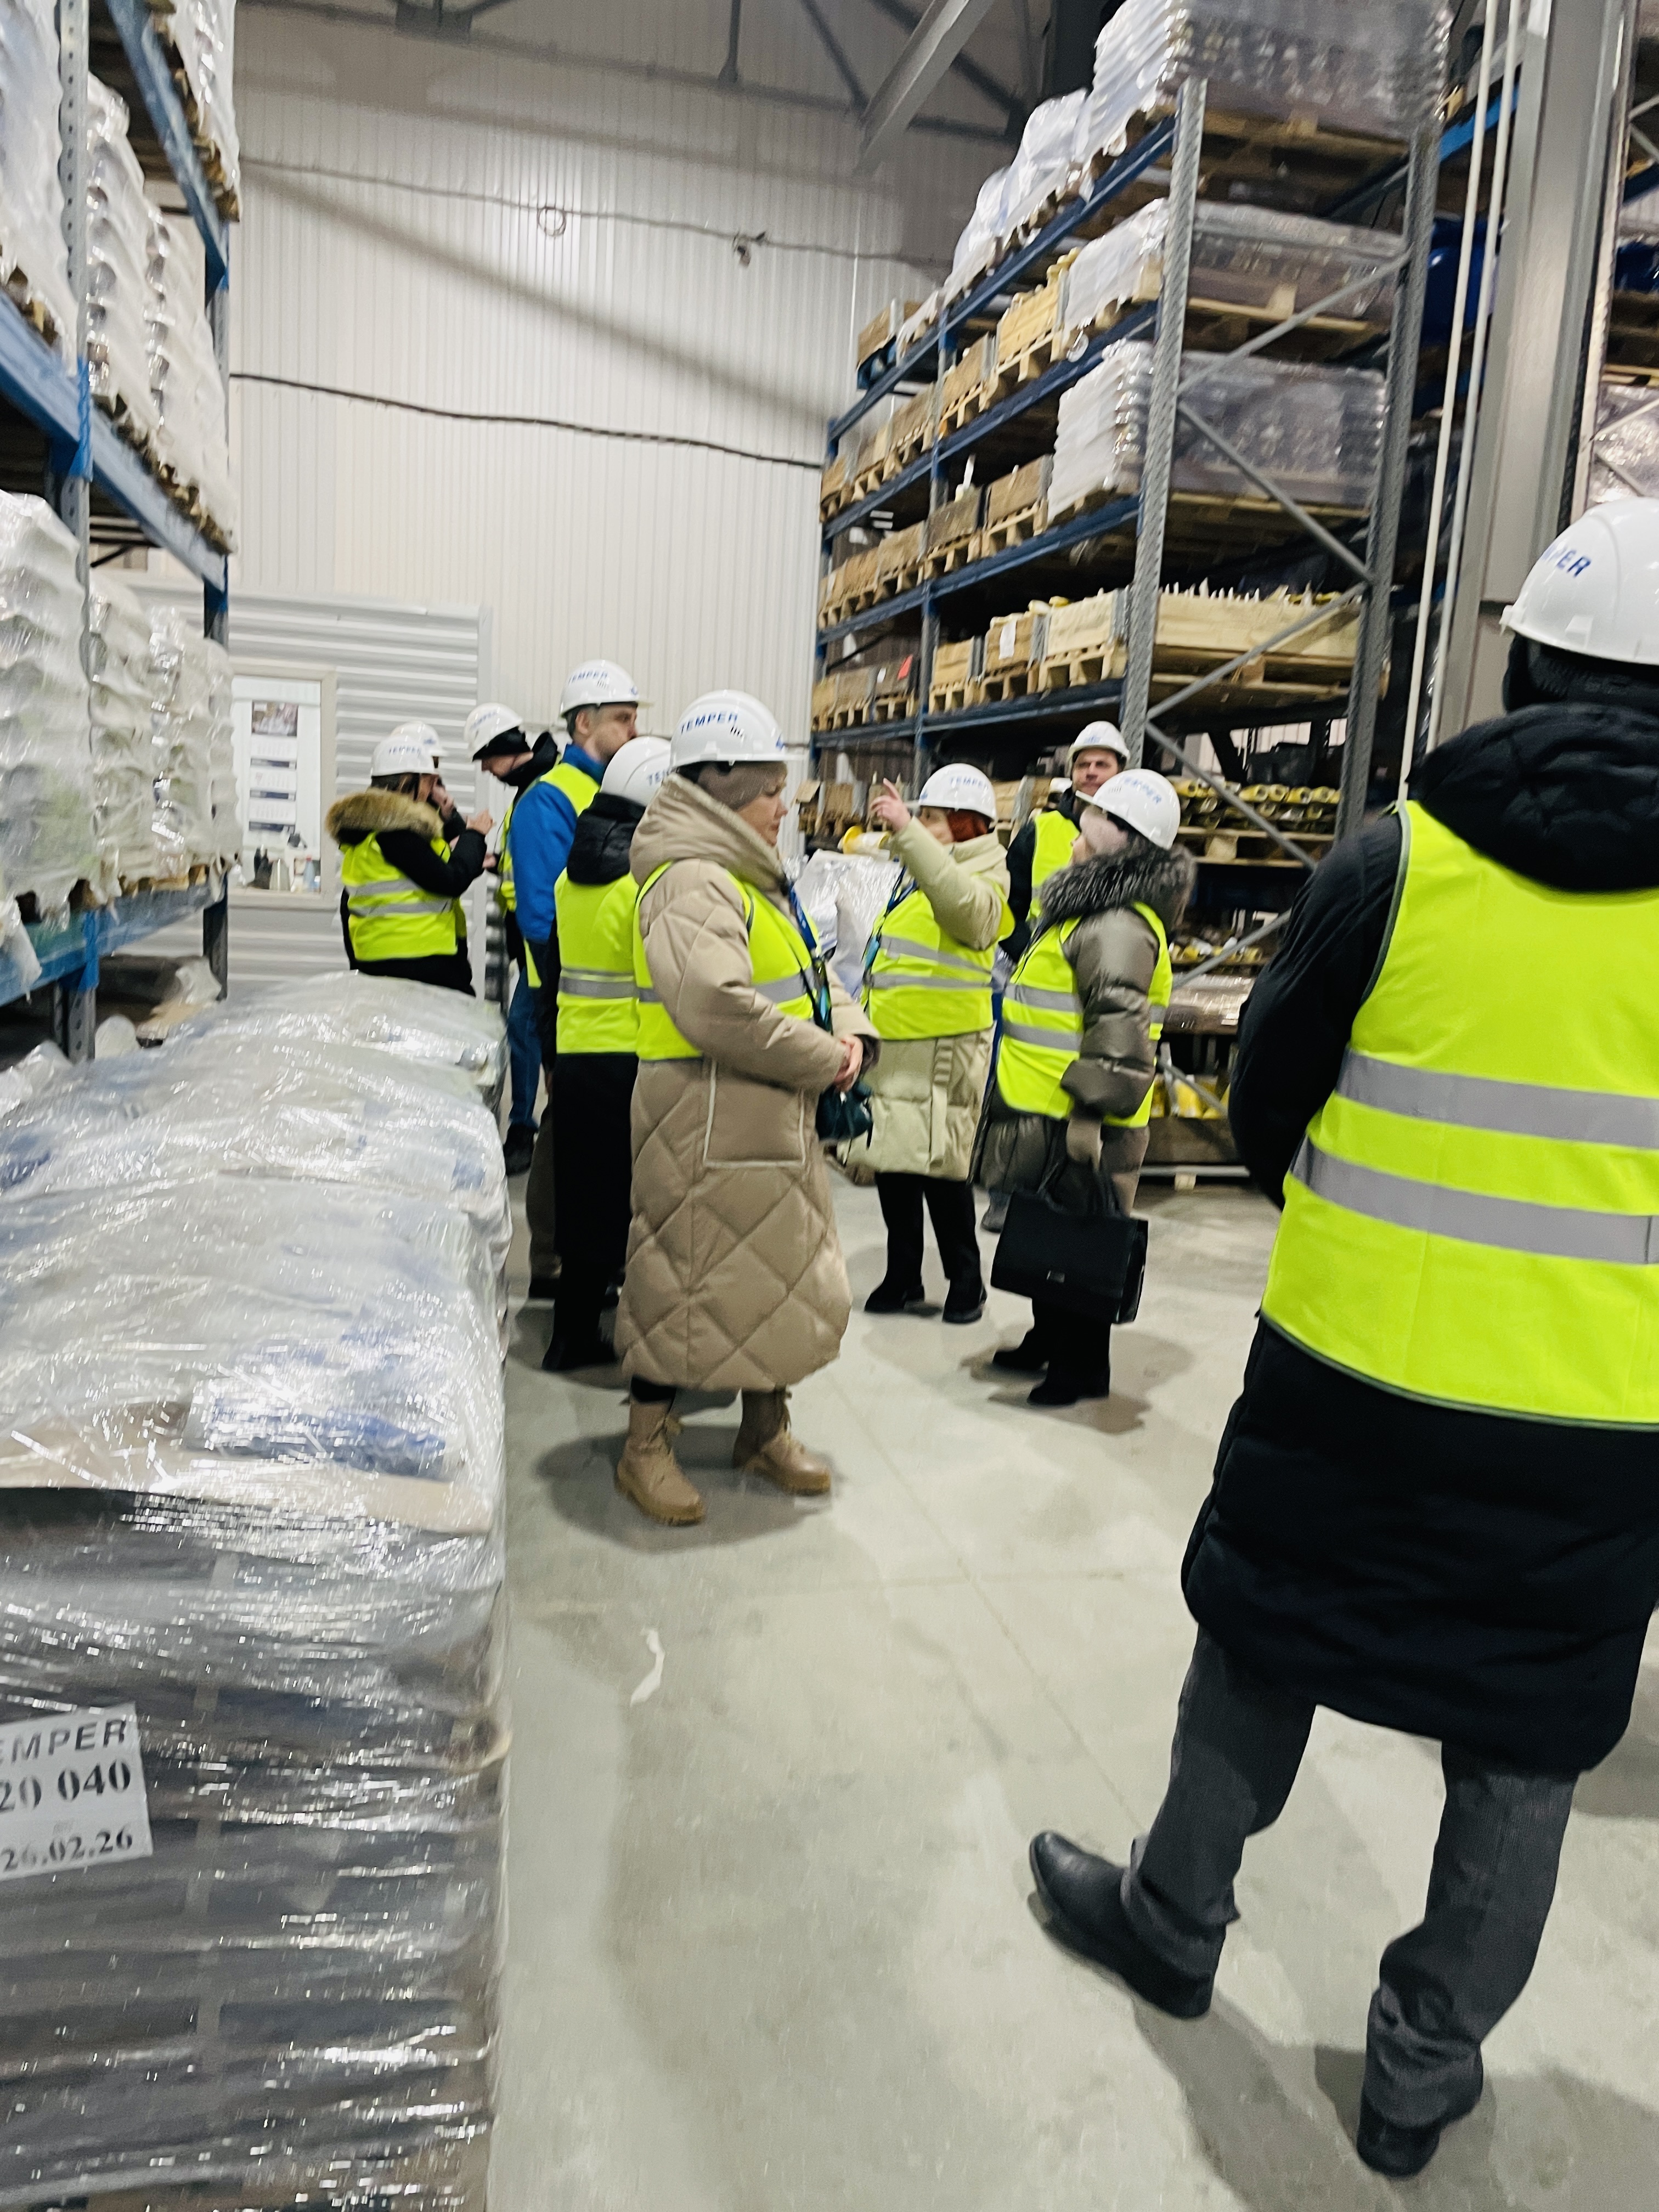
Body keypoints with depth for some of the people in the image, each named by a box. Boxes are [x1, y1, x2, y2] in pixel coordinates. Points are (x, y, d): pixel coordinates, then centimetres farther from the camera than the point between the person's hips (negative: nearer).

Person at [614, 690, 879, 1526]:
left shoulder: (752, 879, 16)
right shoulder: (692, 882, -18)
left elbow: (811, 973, 22)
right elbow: (717, 1008, -31)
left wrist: (850, 1030, 0)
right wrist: (822, 1060, -20)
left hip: (773, 1124, 10)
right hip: (708, 1125, -10)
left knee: (779, 1275, 18)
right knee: (689, 1276, 1)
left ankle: (766, 1428, 35)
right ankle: (646, 1446, 19)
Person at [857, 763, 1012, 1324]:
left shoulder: (981, 881, -8)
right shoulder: (912, 872, 18)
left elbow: (961, 903, -34)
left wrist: (906, 830, -37)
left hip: (940, 1047, -8)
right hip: (890, 1043, 9)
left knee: (938, 1164, -5)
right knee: (891, 1160, 11)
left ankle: (966, 1279, 12)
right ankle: (903, 1276, 23)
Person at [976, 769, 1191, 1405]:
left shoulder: (1119, 923, -19)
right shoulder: (1095, 910, 17)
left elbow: (1119, 1027, -28)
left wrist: (1090, 1110, -27)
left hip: (1076, 1125, -10)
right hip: (1047, 1114, 10)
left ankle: (1082, 1368, 17)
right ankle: (1048, 1343, 36)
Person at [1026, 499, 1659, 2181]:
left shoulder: (1396, 860, -9)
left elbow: (1265, 1102, 0)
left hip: (1352, 1366, -1)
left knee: (1262, 1648, 19)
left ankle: (1173, 1917, 39)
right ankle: (1426, 2070, 33)